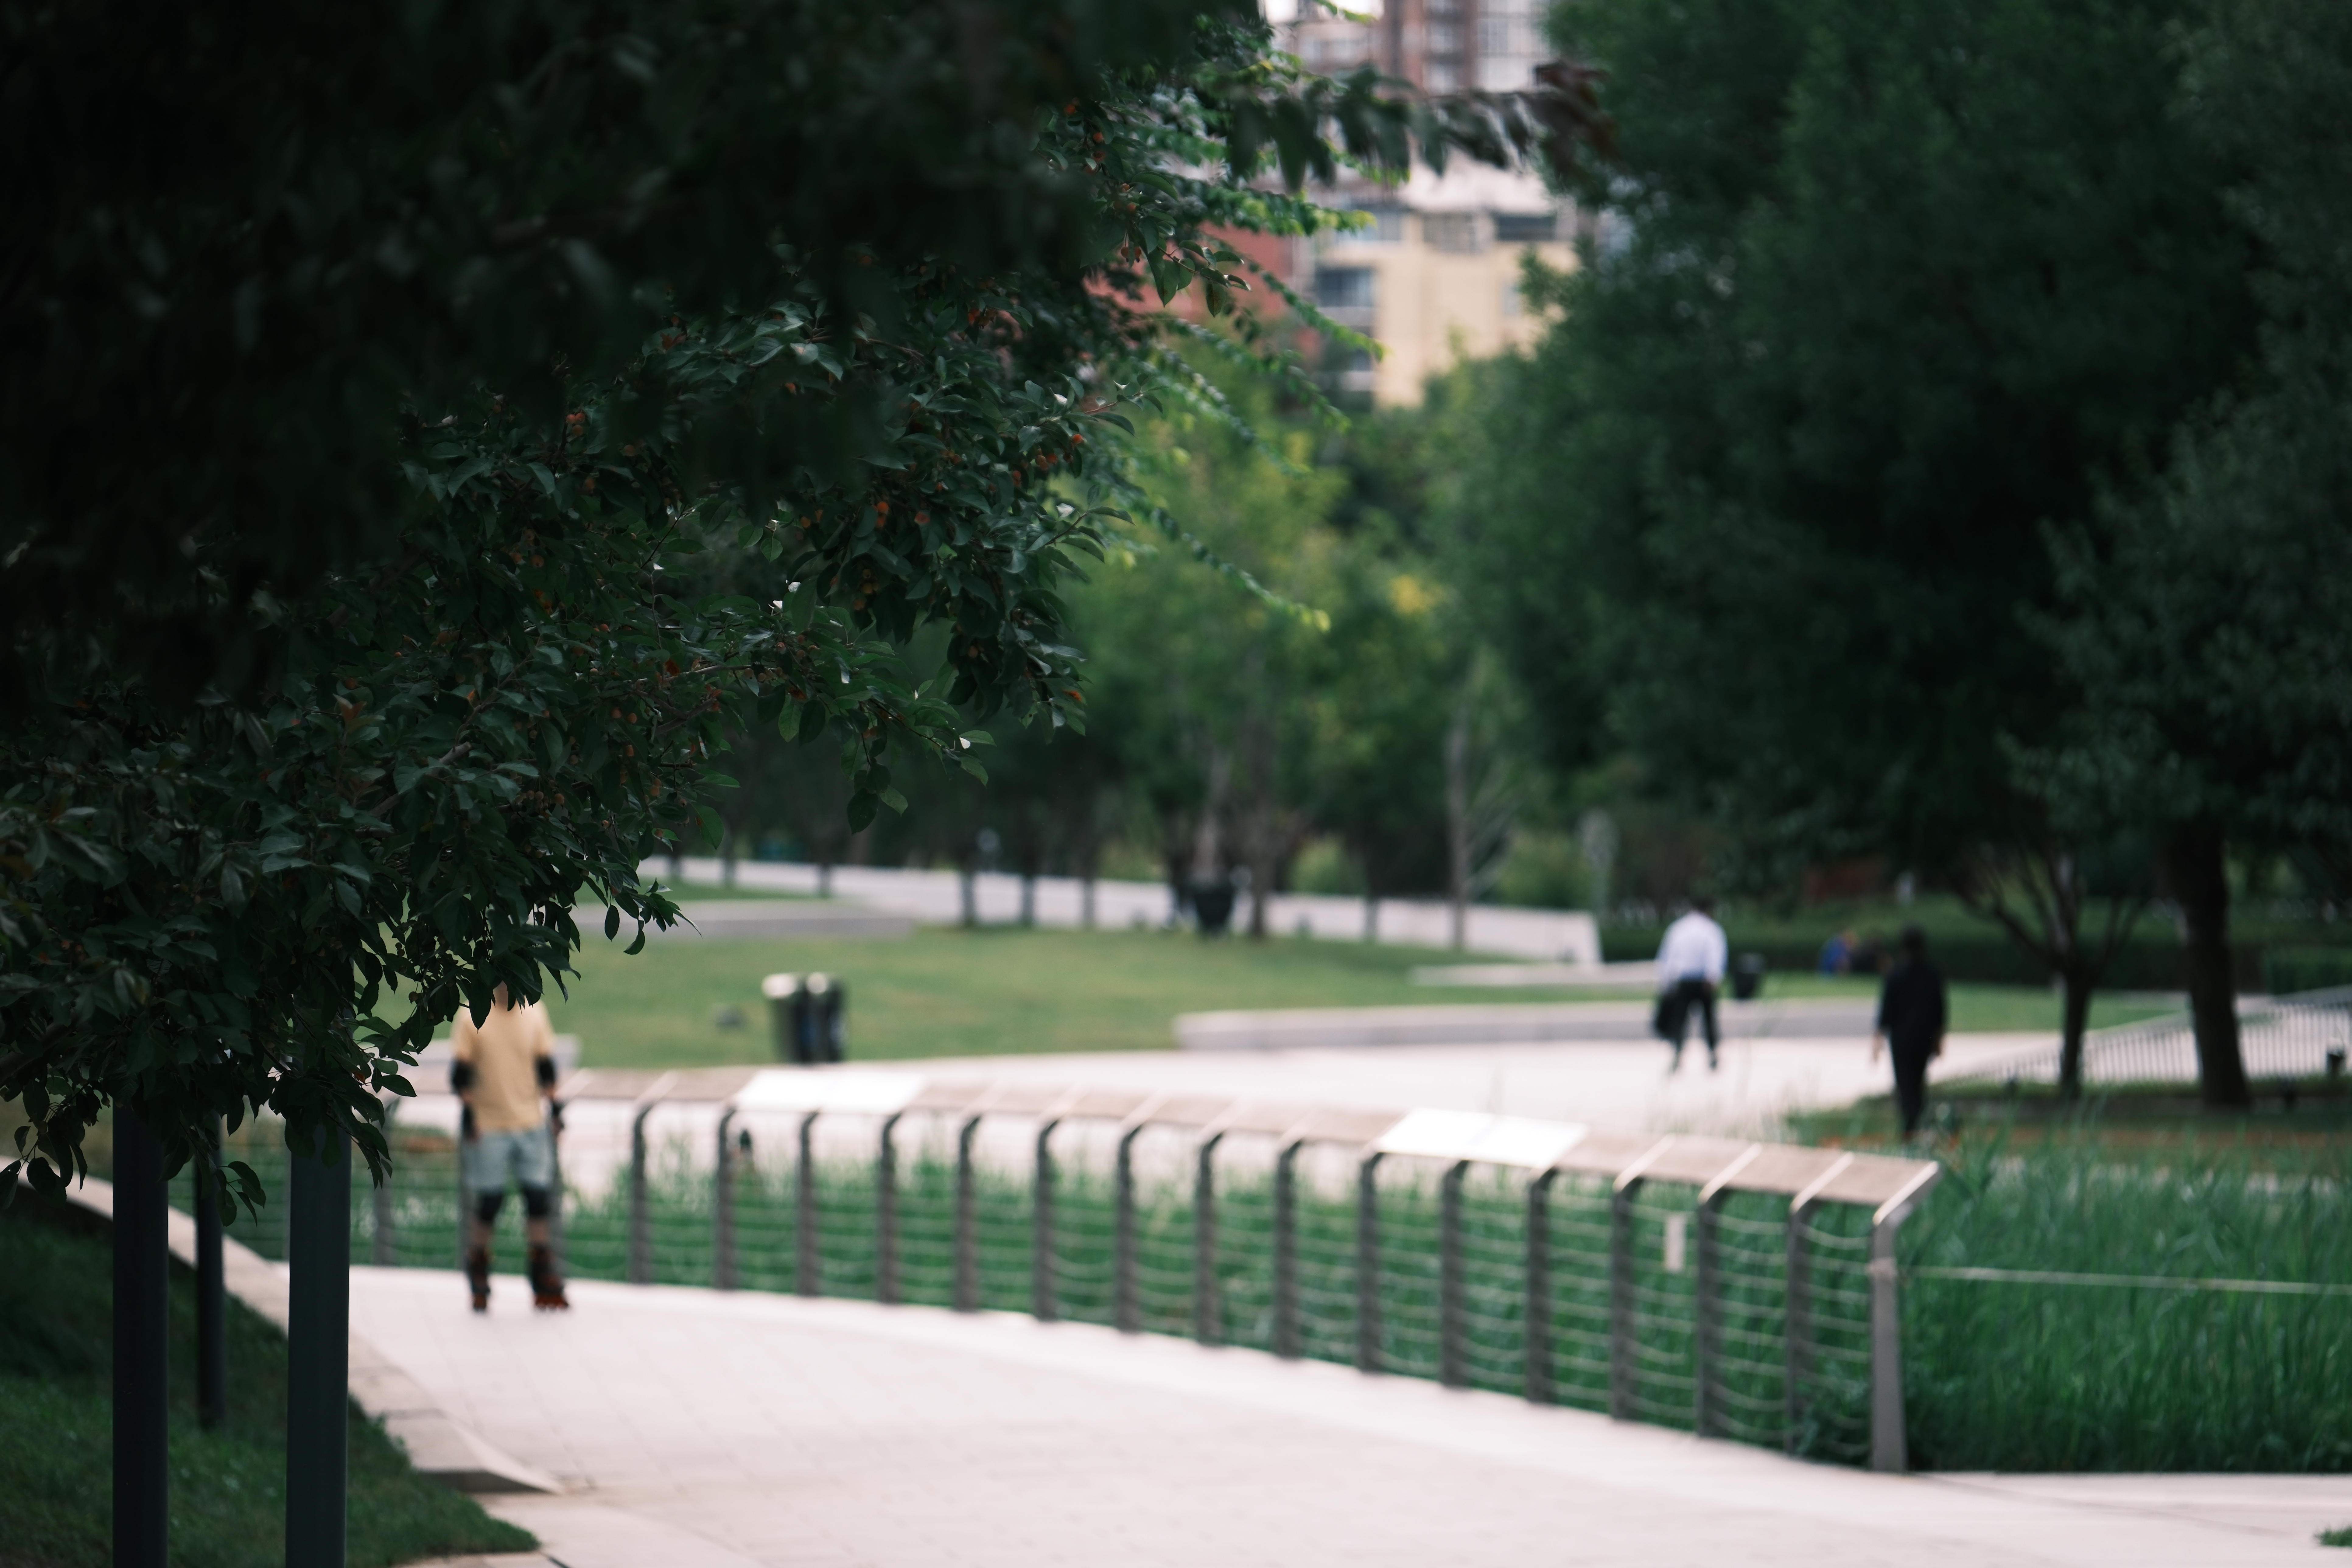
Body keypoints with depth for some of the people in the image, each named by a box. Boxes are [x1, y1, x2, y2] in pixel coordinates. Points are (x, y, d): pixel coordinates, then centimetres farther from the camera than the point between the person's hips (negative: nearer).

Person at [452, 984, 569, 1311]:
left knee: (539, 1197, 0)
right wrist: (469, 1113, -11)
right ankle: (478, 1284, 17)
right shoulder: (473, 1017, -6)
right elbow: (461, 1073, -4)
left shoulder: (534, 1012, 5)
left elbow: (546, 1066, 12)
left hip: (532, 1124, 3)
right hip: (488, 1127, -3)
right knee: (487, 1203, 0)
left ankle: (545, 1284, 8)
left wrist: (551, 1107, 7)